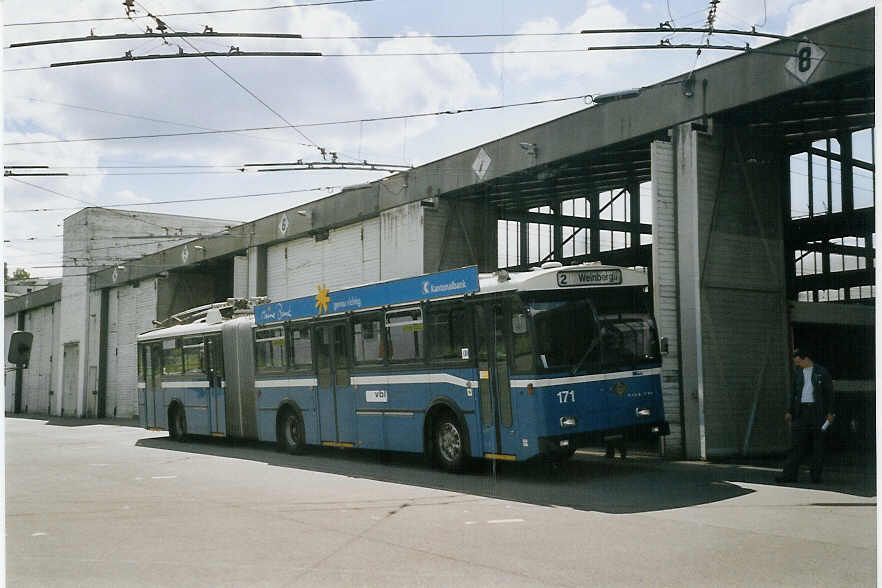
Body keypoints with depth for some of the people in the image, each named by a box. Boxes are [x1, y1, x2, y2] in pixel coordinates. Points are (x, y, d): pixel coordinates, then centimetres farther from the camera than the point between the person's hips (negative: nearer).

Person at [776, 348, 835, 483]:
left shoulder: (822, 372, 0)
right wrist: (789, 411, 6)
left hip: (817, 411, -3)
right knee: (797, 444, -2)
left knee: (818, 444, 1)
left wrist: (830, 412, -6)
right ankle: (790, 474, -5)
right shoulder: (798, 373, 12)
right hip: (802, 411, 3)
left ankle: (816, 475, 7)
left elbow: (829, 393, 0)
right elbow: (793, 393, 14)